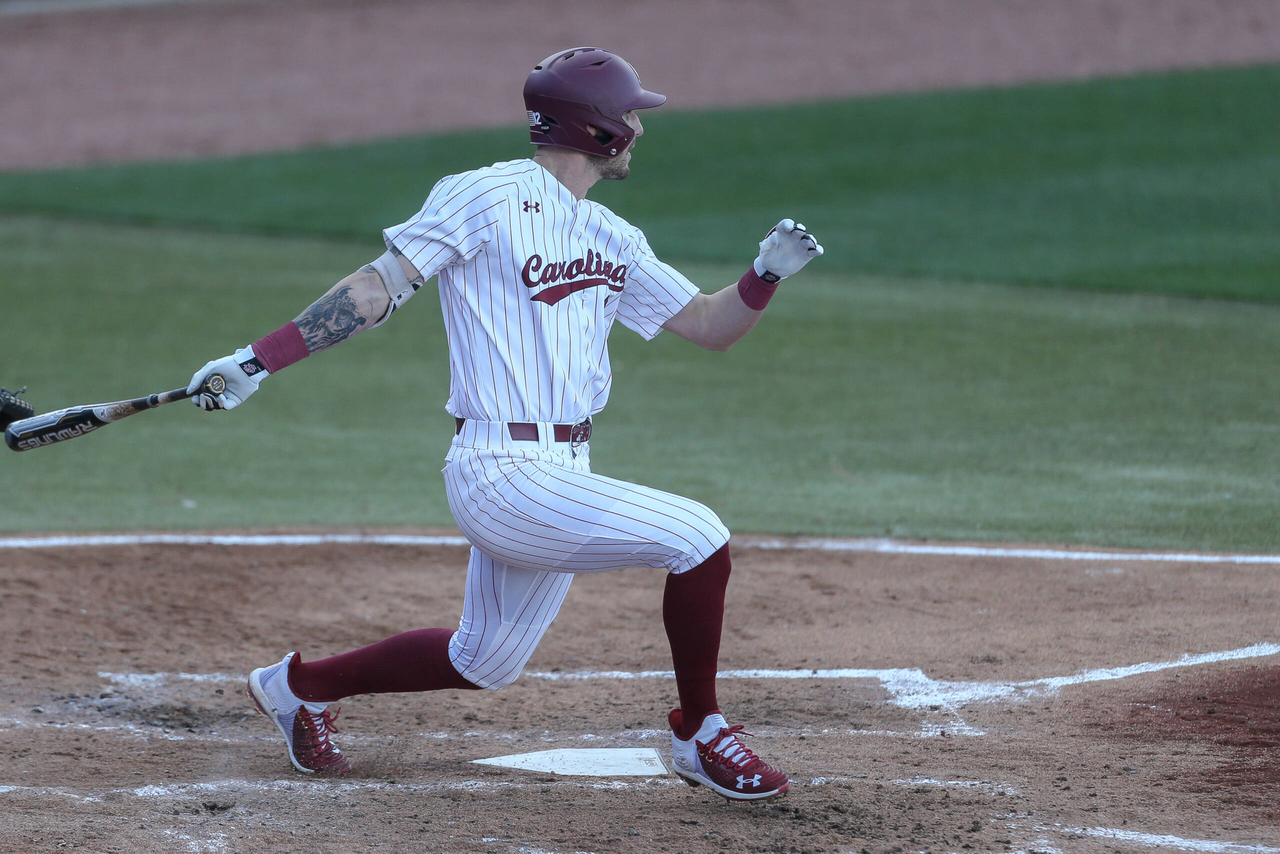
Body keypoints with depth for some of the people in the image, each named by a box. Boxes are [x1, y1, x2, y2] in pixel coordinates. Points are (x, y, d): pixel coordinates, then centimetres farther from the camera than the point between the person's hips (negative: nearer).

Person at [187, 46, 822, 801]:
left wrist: (769, 274, -2)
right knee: (696, 536, -16)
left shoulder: (613, 239, 15)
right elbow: (379, 287, -12)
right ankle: (702, 737, 1)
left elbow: (712, 327, 19)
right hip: (506, 475, -9)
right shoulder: (488, 198, -9)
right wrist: (259, 361, -20)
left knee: (483, 664, 18)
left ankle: (302, 686, 37)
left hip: (560, 477, 9)